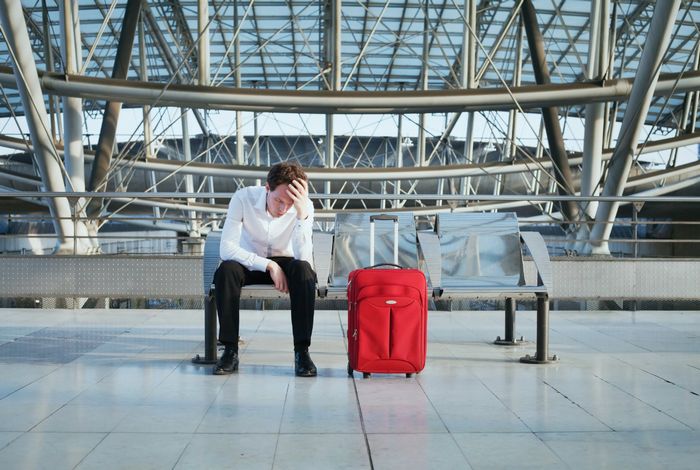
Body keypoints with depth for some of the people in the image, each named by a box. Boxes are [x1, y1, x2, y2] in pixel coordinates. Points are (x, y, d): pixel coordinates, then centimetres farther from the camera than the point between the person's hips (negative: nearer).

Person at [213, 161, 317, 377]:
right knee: (226, 270, -33)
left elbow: (303, 257, -31)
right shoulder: (244, 198, -23)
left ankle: (302, 351, -27)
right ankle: (230, 350, -24)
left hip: (284, 262, 0)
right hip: (249, 261, 0)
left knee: (303, 270, -34)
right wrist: (268, 265, -31)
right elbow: (226, 249, -26)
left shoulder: (305, 206, -21)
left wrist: (302, 213, -41)